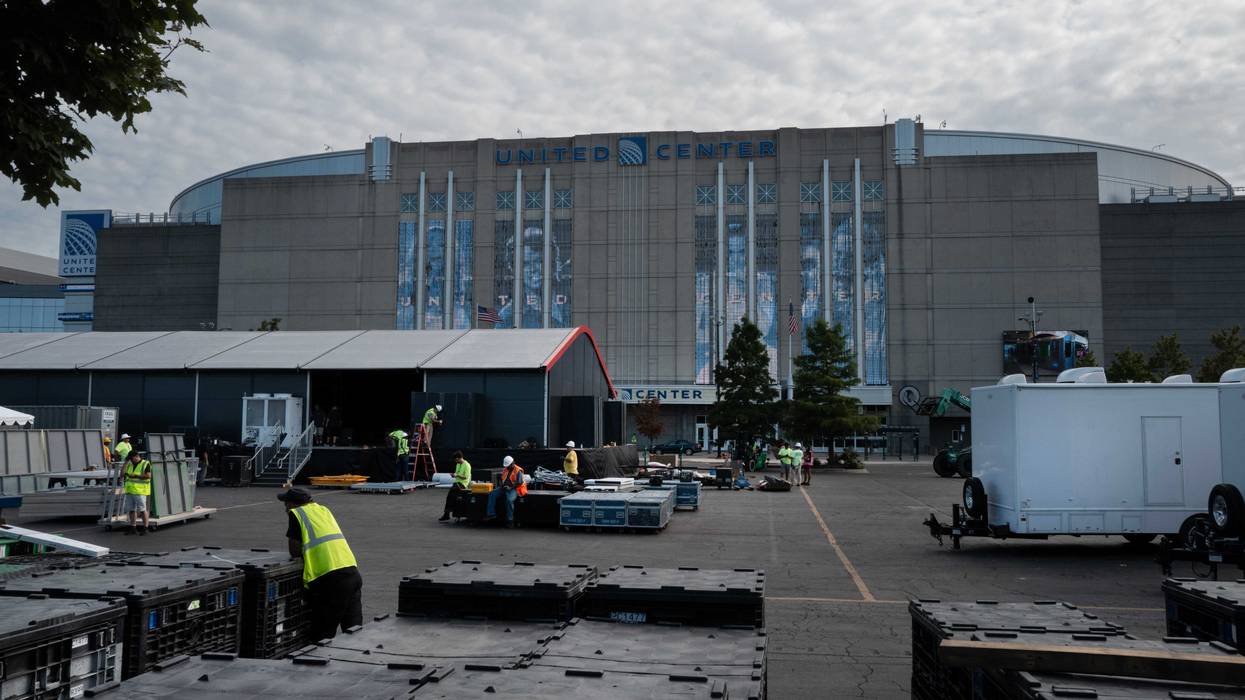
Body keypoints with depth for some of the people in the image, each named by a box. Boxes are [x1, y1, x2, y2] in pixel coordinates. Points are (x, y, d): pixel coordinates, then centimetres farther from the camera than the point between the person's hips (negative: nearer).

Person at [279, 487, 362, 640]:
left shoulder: (296, 513, 3)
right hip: (353, 573, 7)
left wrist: (305, 549, 21)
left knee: (323, 636, 3)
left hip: (330, 579, -7)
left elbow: (294, 551, 3)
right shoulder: (323, 509, 23)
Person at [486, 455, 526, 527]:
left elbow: (519, 482, -13)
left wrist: (510, 487, -20)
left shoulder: (518, 471, -6)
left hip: (513, 489, -7)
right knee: (492, 494, -12)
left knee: (509, 500, -35)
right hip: (504, 489, 7)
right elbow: (501, 479, 22)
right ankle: (491, 514, -17)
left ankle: (510, 520, -27)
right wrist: (502, 485, 1)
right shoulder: (505, 469, 15)